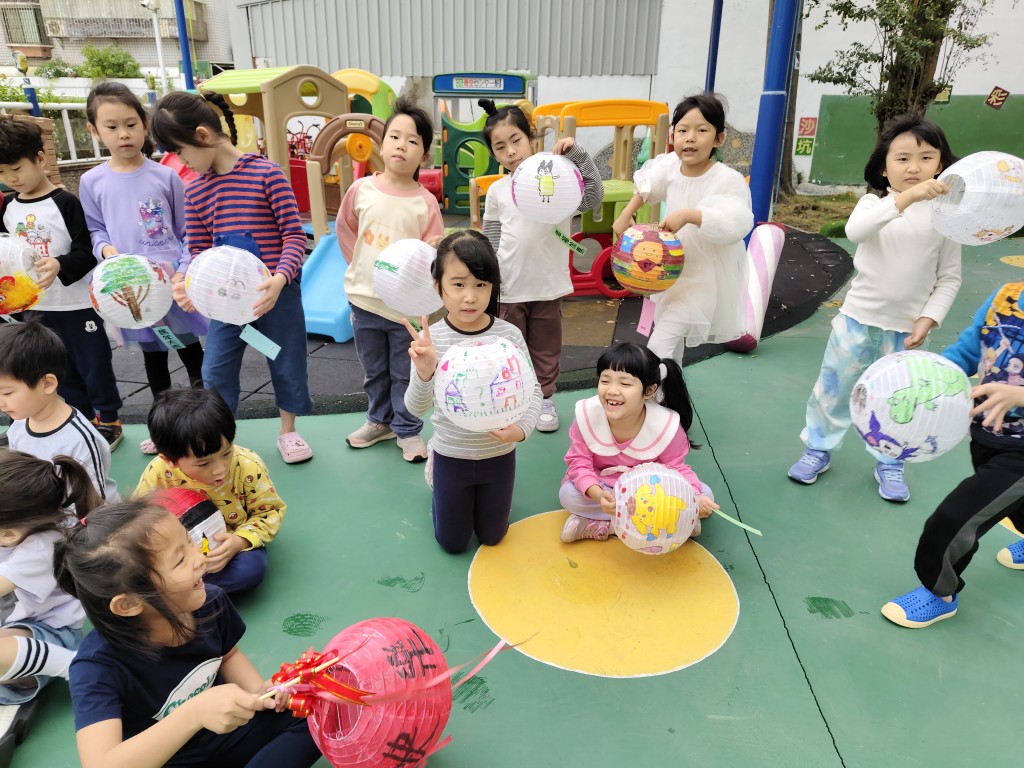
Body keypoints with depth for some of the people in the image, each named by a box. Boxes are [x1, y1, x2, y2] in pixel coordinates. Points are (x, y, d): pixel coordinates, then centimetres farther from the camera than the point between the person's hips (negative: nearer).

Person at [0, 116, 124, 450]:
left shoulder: (65, 203, -12)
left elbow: (87, 251, -16)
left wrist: (60, 265, -32)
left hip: (76, 303, -6)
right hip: (35, 306, 6)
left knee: (93, 366, 5)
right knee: (61, 372, 15)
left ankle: (107, 422, 21)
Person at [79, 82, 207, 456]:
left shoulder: (166, 176, -5)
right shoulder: (92, 182, 0)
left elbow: (188, 233, -1)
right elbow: (95, 230, 10)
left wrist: (184, 272, -12)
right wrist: (105, 248, -11)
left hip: (173, 283, -2)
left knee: (190, 348, 8)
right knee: (152, 355, 15)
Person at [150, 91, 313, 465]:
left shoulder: (266, 173, -13)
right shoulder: (195, 190, 4)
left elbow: (294, 234, -14)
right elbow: (198, 250, 7)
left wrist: (279, 278, -29)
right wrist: (189, 284, -13)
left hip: (275, 292, -4)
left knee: (286, 364, 10)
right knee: (215, 371, 8)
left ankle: (288, 432, 32)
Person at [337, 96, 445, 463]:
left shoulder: (426, 202, -11)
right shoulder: (361, 190, -4)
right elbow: (345, 230, 12)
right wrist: (360, 267, 7)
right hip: (365, 300, 3)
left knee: (404, 375, 12)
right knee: (374, 372, 20)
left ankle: (407, 430, 28)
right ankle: (379, 420, 39)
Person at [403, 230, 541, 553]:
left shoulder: (509, 335, -17)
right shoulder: (430, 339, -18)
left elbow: (532, 390, -9)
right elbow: (416, 408, -20)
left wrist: (522, 428, -28)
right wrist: (424, 372, -41)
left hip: (499, 456, 1)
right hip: (451, 456, 0)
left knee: (491, 537, 19)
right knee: (452, 543, 18)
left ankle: (492, 498, 49)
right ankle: (440, 490, 45)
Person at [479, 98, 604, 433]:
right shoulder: (497, 191, 2)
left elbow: (593, 197, -17)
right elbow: (490, 241, 5)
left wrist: (577, 154, -23)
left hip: (548, 283, -1)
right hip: (509, 287, 1)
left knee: (546, 348, 13)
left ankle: (544, 398, 30)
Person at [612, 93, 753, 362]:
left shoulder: (727, 180, -24)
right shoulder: (670, 165, -6)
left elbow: (737, 224, -40)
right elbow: (646, 188, 15)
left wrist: (687, 215, -44)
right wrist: (625, 215, 11)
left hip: (704, 277, -7)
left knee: (659, 345, -15)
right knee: (671, 342, 25)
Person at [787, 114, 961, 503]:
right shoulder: (874, 203, -6)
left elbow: (949, 278, 3)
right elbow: (854, 231, -31)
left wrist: (928, 318, -9)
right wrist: (904, 198, -41)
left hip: (906, 330, 1)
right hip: (858, 320, -1)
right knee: (834, 389, 10)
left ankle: (889, 464, 30)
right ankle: (818, 449, 28)